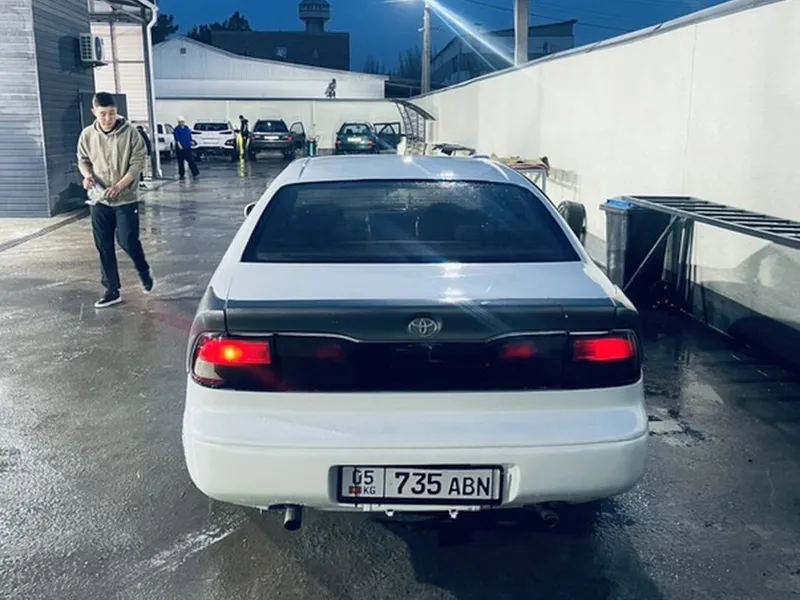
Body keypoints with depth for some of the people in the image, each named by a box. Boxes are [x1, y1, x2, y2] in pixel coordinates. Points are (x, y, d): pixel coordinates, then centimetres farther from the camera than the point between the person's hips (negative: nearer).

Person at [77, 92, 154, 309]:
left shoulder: (130, 132, -10)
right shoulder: (87, 135, 1)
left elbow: (138, 162, -10)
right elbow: (83, 160, 13)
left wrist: (120, 185, -20)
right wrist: (87, 175, -10)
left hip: (126, 199, -3)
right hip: (99, 200, 4)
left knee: (128, 241, -5)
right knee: (104, 246, 6)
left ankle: (144, 271, 26)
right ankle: (112, 289, 17)